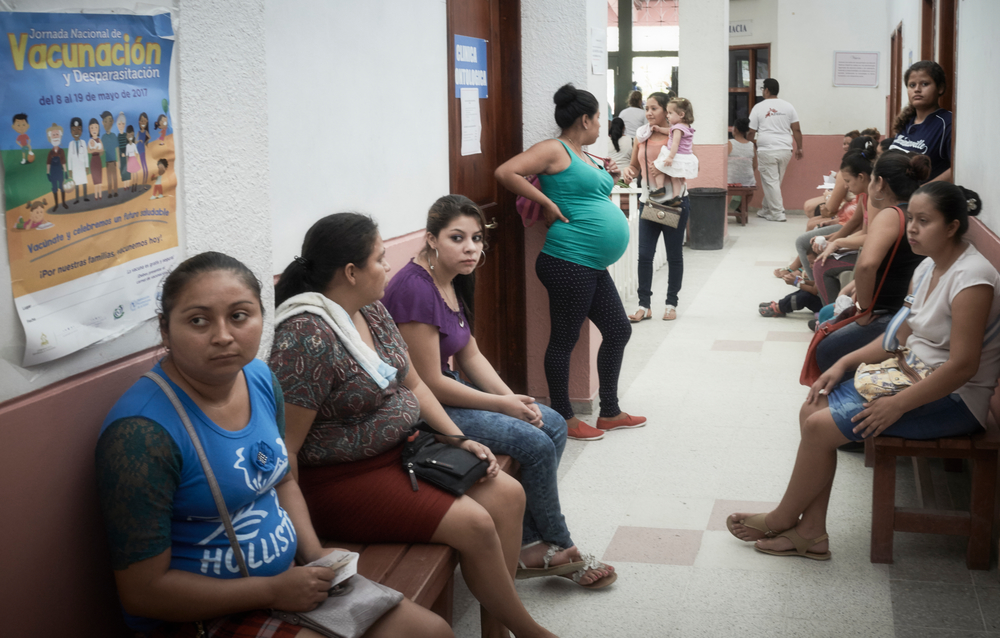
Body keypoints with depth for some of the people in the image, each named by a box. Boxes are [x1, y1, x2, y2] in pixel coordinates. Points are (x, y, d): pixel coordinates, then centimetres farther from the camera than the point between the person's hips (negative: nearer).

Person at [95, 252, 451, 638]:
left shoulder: (259, 378, -1)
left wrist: (316, 555, -1)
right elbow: (142, 591, -21)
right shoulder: (142, 432, -25)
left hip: (287, 576, 8)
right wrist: (274, 591, -17)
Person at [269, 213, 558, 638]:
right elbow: (284, 448, -25)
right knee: (475, 524, -17)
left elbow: (413, 385, 15)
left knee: (508, 494, -1)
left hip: (401, 451, 10)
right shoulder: (307, 337, -24)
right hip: (344, 478, -9)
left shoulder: (373, 310, 5)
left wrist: (458, 439, 3)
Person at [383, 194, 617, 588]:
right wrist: (502, 405, -15)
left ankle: (529, 545, 4)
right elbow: (430, 383, -24)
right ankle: (560, 550, 7)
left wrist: (514, 399, -5)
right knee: (536, 444, -16)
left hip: (449, 392, 10)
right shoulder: (416, 289, -24)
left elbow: (470, 354, 11)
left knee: (553, 425, 4)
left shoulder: (453, 282, 6)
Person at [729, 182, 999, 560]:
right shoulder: (928, 268, 7)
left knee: (821, 426, -16)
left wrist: (896, 405, -24)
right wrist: (844, 363, 2)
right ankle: (811, 532, 2)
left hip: (953, 399, -9)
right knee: (813, 410, -3)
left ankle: (783, 518, 7)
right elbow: (899, 337, 15)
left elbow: (962, 366, -26)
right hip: (914, 376, 9)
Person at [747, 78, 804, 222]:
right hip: (785, 150, 4)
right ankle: (766, 210, 26)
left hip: (766, 151, -4)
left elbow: (751, 132, 0)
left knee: (771, 182, 1)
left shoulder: (758, 107, -1)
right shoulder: (788, 106, 8)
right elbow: (797, 130, 6)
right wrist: (799, 148, 14)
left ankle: (777, 214, 0)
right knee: (775, 181, 15)